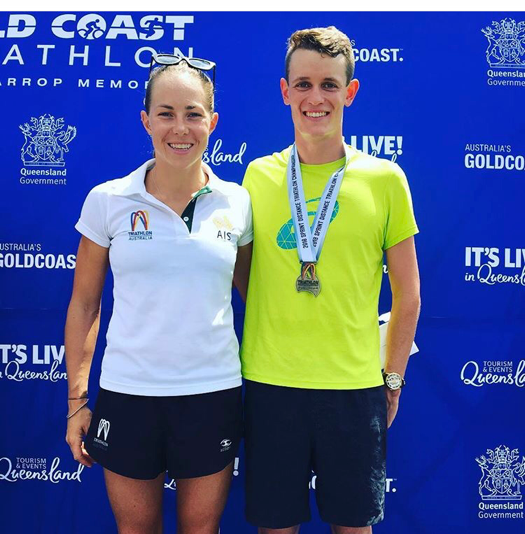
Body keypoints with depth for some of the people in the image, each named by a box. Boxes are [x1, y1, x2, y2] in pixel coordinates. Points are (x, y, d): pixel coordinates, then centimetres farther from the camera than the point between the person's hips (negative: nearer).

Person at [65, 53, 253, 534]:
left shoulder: (237, 203, -1)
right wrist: (77, 399, 2)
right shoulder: (108, 201, -4)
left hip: (213, 392, 1)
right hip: (127, 393, 0)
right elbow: (84, 304, 3)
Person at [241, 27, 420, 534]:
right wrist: (270, 331, 5)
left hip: (356, 385, 0)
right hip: (269, 381, 1)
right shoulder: (258, 174, 2)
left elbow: (407, 293, 4)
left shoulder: (384, 178, -2)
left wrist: (393, 378, 5)